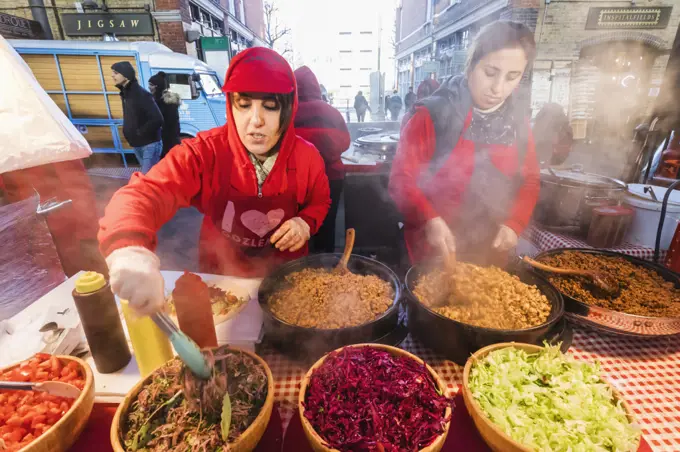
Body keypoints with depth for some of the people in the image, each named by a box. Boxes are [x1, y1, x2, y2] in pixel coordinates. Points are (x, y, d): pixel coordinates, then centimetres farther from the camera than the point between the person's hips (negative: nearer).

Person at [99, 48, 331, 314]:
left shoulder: (307, 157, -12)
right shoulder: (205, 152, -19)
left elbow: (320, 203, 6)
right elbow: (143, 194, -31)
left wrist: (306, 223, -17)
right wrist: (129, 251, -52)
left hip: (285, 275, 1)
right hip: (221, 277, 0)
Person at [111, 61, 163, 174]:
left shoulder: (142, 94, -18)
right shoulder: (125, 93, 9)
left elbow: (157, 120, -26)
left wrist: (139, 132, -17)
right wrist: (128, 132, 6)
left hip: (150, 144, -9)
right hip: (137, 145, 9)